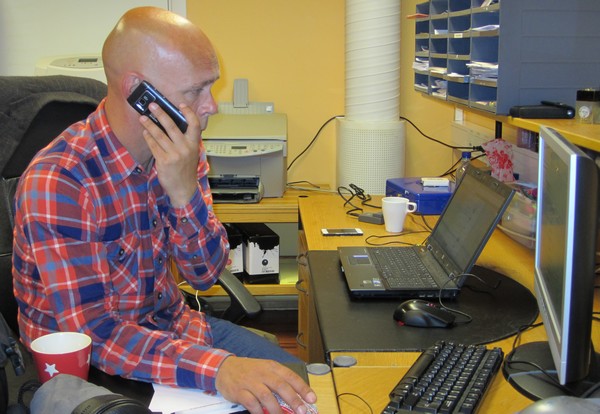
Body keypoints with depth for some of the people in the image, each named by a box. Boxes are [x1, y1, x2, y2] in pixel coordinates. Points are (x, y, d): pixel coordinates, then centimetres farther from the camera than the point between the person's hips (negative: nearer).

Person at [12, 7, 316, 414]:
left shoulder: (179, 153, -4)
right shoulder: (56, 181, -24)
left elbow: (206, 273, -5)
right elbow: (90, 331, -27)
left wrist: (185, 191, -24)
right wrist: (218, 368, -41)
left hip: (171, 326, 6)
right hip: (87, 365, -6)